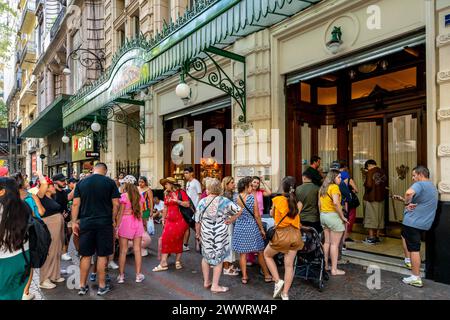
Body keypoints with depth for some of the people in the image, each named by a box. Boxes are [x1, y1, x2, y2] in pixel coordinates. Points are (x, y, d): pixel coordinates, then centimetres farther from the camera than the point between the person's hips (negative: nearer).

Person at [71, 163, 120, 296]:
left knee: (86, 255, 12)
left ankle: (82, 286, 22)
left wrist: (74, 222, 7)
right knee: (102, 255, 7)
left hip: (86, 223, 3)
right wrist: (113, 220, 6)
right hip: (104, 223, -2)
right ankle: (102, 286, 17)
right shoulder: (110, 182, -3)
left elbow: (75, 204, 2)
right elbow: (116, 204, -5)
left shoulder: (81, 183, 4)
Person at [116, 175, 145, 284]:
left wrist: (117, 226, -2)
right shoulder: (140, 195, 5)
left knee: (123, 251, 6)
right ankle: (138, 275, 14)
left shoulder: (124, 196, -8)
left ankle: (121, 275, 13)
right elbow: (141, 212, 8)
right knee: (137, 250, 8)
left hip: (125, 222, -4)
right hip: (138, 222, 4)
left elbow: (121, 213, -7)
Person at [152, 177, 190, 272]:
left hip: (180, 221, -5)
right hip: (169, 221, 5)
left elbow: (187, 204, -12)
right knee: (165, 239, -3)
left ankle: (178, 261, 16)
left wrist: (177, 201, -21)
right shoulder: (167, 194, 14)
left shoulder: (181, 192, -5)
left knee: (178, 241, 2)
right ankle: (163, 263, 2)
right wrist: (163, 218, 16)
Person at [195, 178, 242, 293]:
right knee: (218, 259, 10)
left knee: (206, 256, 21)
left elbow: (197, 220, 0)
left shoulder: (202, 202, -7)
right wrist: (231, 220, 3)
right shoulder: (224, 201, -10)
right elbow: (239, 210, -8)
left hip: (206, 234, 2)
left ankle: (206, 281, 32)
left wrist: (197, 233, 14)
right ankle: (215, 286, 15)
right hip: (220, 234, -2)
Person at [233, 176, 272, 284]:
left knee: (243, 253, 10)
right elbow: (257, 216, -10)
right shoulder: (252, 198, -13)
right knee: (260, 252, 12)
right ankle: (267, 275, 23)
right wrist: (262, 229, -1)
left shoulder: (236, 198, -2)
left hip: (239, 227, 3)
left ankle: (244, 277, 16)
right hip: (251, 227, -3)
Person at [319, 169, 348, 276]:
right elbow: (336, 202, -25)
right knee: (335, 244, 0)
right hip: (333, 216, -8)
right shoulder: (334, 187, -13)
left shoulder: (322, 188, 12)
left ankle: (325, 265, 26)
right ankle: (334, 269, 6)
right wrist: (342, 216, -17)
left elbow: (319, 203, 16)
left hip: (323, 215, 8)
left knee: (327, 242, 17)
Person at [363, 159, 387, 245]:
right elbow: (385, 184, 14)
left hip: (371, 198, -6)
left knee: (370, 217, 1)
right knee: (379, 217, 12)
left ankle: (371, 238, 4)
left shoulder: (370, 172, -14)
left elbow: (368, 185, -22)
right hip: (380, 198, 7)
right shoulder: (382, 172, 6)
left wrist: (365, 184, -3)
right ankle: (377, 237, 19)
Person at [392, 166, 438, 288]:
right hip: (424, 223, 10)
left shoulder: (420, 184, -15)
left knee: (414, 248, -4)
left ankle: (416, 278, 2)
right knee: (405, 235, 30)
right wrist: (402, 199, 18)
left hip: (413, 222, -10)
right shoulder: (432, 187, 19)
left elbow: (409, 193, -38)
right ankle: (408, 261, 31)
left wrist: (407, 203, -20)